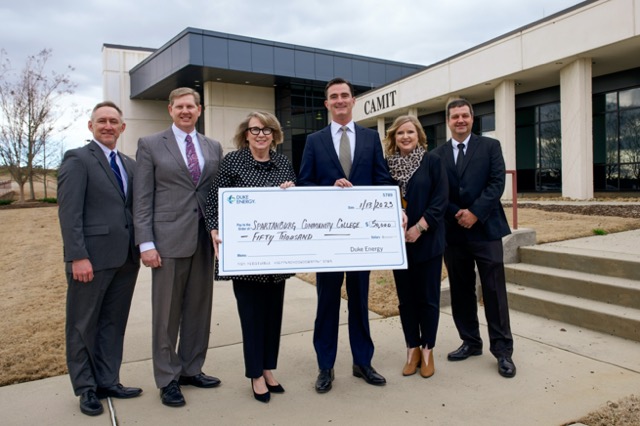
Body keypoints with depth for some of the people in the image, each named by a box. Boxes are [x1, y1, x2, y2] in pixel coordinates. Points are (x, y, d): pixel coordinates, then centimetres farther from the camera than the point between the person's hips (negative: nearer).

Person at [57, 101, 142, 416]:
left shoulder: (129, 164, 15)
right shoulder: (78, 159, -5)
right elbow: (69, 212, -12)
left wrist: (140, 247, 7)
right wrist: (78, 257, -18)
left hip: (126, 257, 6)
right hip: (92, 258, -6)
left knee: (114, 323, 14)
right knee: (83, 326, 9)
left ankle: (108, 381, 26)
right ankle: (86, 388, 23)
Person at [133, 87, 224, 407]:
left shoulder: (213, 147, 12)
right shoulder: (150, 145, 2)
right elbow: (142, 198, -3)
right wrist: (145, 243, -10)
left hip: (204, 239, 4)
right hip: (169, 240, -4)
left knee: (199, 309, 12)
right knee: (167, 313, 5)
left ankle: (191, 369, 29)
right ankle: (167, 379, 20)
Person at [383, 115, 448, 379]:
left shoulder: (432, 162, -1)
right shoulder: (387, 165, 6)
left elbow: (440, 199, -8)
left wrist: (419, 227, -16)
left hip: (427, 240, -2)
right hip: (398, 241, 2)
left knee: (428, 296, 5)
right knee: (406, 297, 9)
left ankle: (427, 350, 20)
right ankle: (412, 349, 22)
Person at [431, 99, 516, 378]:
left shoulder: (490, 146, 4)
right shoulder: (437, 154, 9)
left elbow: (497, 183, -5)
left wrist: (475, 213, -14)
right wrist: (456, 215, -8)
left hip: (485, 229, -2)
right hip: (453, 232, 3)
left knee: (494, 291, 0)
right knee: (461, 291, 10)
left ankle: (502, 349, 10)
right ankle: (470, 342, 24)